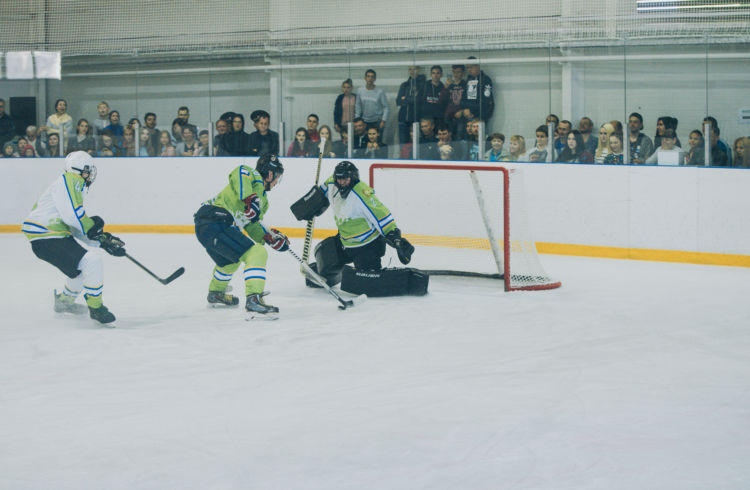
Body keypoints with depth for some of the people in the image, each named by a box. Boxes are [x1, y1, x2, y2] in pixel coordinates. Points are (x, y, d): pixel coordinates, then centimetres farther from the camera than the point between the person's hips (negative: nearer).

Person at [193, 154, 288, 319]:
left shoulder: (262, 199, 27)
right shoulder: (255, 178, 0)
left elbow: (251, 225, 25)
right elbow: (239, 172, -22)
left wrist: (270, 237, 11)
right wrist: (250, 199, -28)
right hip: (216, 223, -11)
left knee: (230, 259, 36)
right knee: (256, 254, -17)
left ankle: (216, 293, 59)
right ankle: (253, 301, -28)